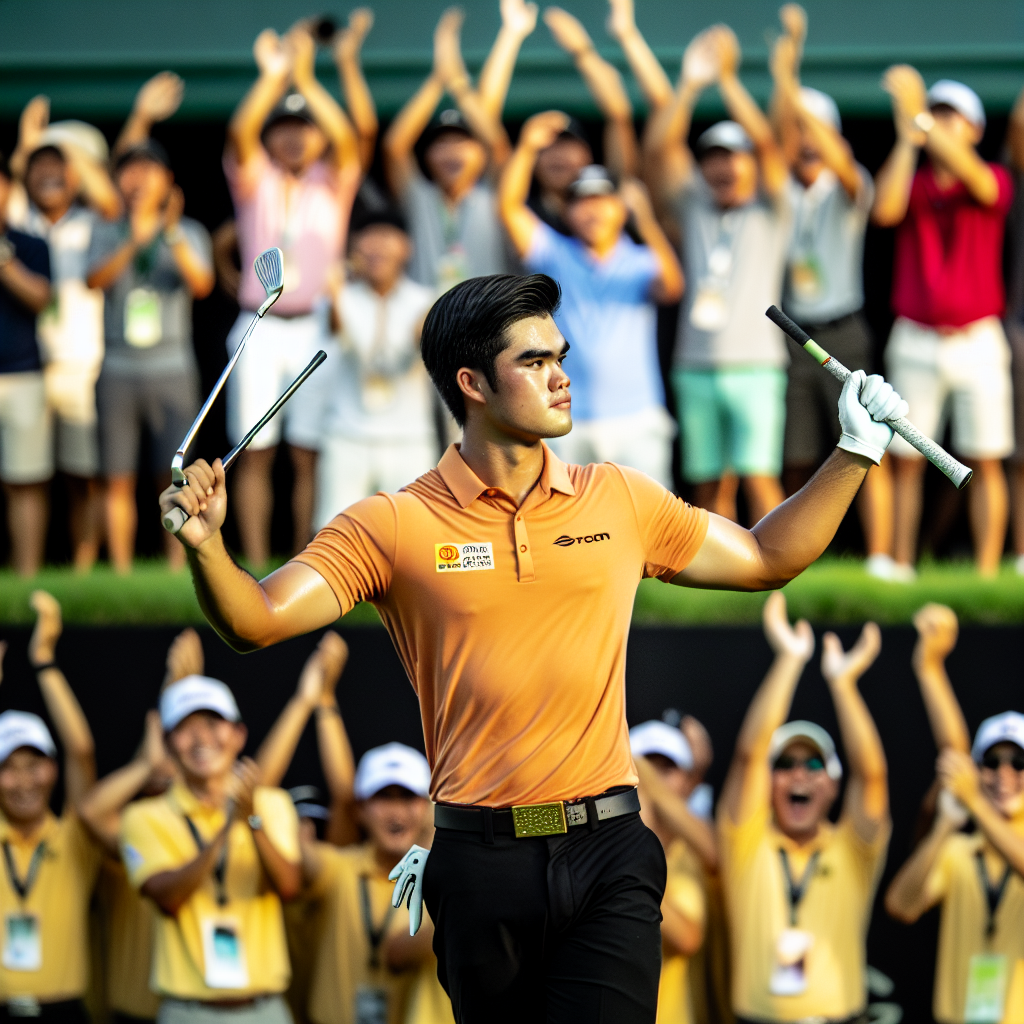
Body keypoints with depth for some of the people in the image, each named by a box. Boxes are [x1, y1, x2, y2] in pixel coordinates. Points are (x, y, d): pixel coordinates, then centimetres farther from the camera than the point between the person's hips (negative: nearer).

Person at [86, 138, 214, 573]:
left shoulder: (189, 232, 7)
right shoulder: (107, 233, 9)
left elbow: (201, 284, -10)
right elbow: (95, 278, -10)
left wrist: (174, 236, -26)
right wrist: (135, 241, -26)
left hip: (172, 369, -1)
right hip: (118, 369, 1)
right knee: (119, 480, -1)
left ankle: (176, 567, -2)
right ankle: (121, 573, 2)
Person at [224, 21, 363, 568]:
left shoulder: (332, 183, 9)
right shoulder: (254, 179, 9)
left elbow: (347, 139, -10)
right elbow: (240, 132, -11)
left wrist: (306, 77, -18)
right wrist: (273, 75, -20)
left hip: (315, 328, 0)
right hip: (259, 328, 0)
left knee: (310, 454, -1)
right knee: (254, 451, -2)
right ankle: (255, 566, -1)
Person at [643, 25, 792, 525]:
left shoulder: (770, 211, 5)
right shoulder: (694, 207, 13)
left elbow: (767, 144, -10)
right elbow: (657, 148, 2)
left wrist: (727, 80, -15)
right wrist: (690, 84, -7)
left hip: (755, 367, -4)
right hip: (695, 367, 4)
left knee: (759, 477, -11)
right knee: (709, 482, 6)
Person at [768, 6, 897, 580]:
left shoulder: (849, 190, 2)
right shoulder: (783, 189, 8)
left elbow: (838, 161, -19)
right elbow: (777, 147, -10)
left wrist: (797, 98, -26)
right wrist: (784, 74, -20)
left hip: (843, 335, -2)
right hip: (789, 335, 2)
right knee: (796, 461, 3)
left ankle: (881, 557, -9)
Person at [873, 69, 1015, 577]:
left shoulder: (994, 181, 2)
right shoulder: (910, 179, 6)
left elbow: (971, 176, -21)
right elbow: (885, 210, -16)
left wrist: (921, 116, -27)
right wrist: (908, 137, -20)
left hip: (977, 341, -1)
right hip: (915, 341, 1)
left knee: (985, 460, -1)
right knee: (906, 460, 0)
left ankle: (987, 573, 1)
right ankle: (900, 571, 3)